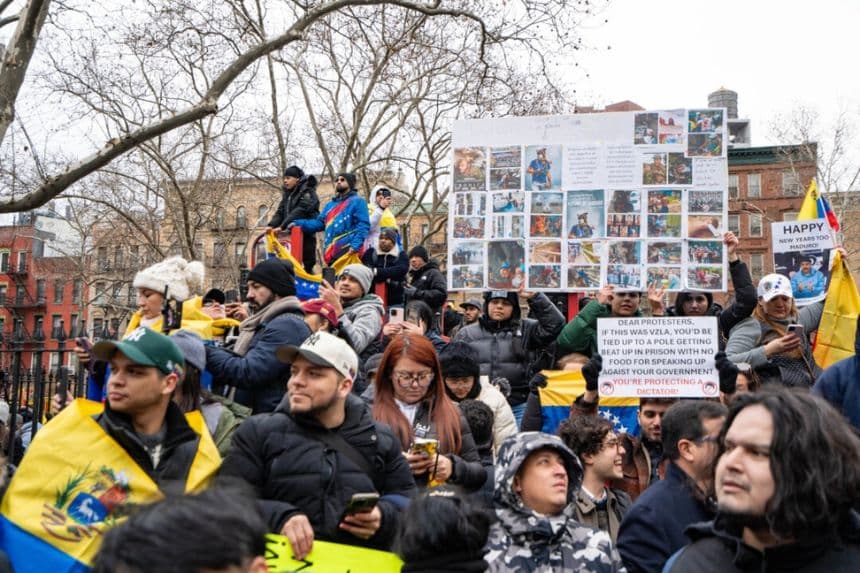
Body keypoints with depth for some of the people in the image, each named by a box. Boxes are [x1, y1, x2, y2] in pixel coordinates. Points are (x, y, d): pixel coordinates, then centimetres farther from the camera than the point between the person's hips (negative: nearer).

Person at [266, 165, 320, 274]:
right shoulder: (287, 194, 19)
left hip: (305, 235, -7)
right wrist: (271, 225, -8)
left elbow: (300, 211, -18)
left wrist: (282, 226, -25)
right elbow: (280, 212, 12)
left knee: (308, 264, -6)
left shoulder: (308, 192, -5)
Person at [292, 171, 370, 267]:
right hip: (331, 252, 8)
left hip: (348, 252, -7)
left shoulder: (357, 202, 3)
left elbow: (363, 225, -7)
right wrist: (298, 223, 8)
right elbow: (319, 223, 22)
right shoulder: (330, 204, 27)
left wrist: (355, 245, -22)